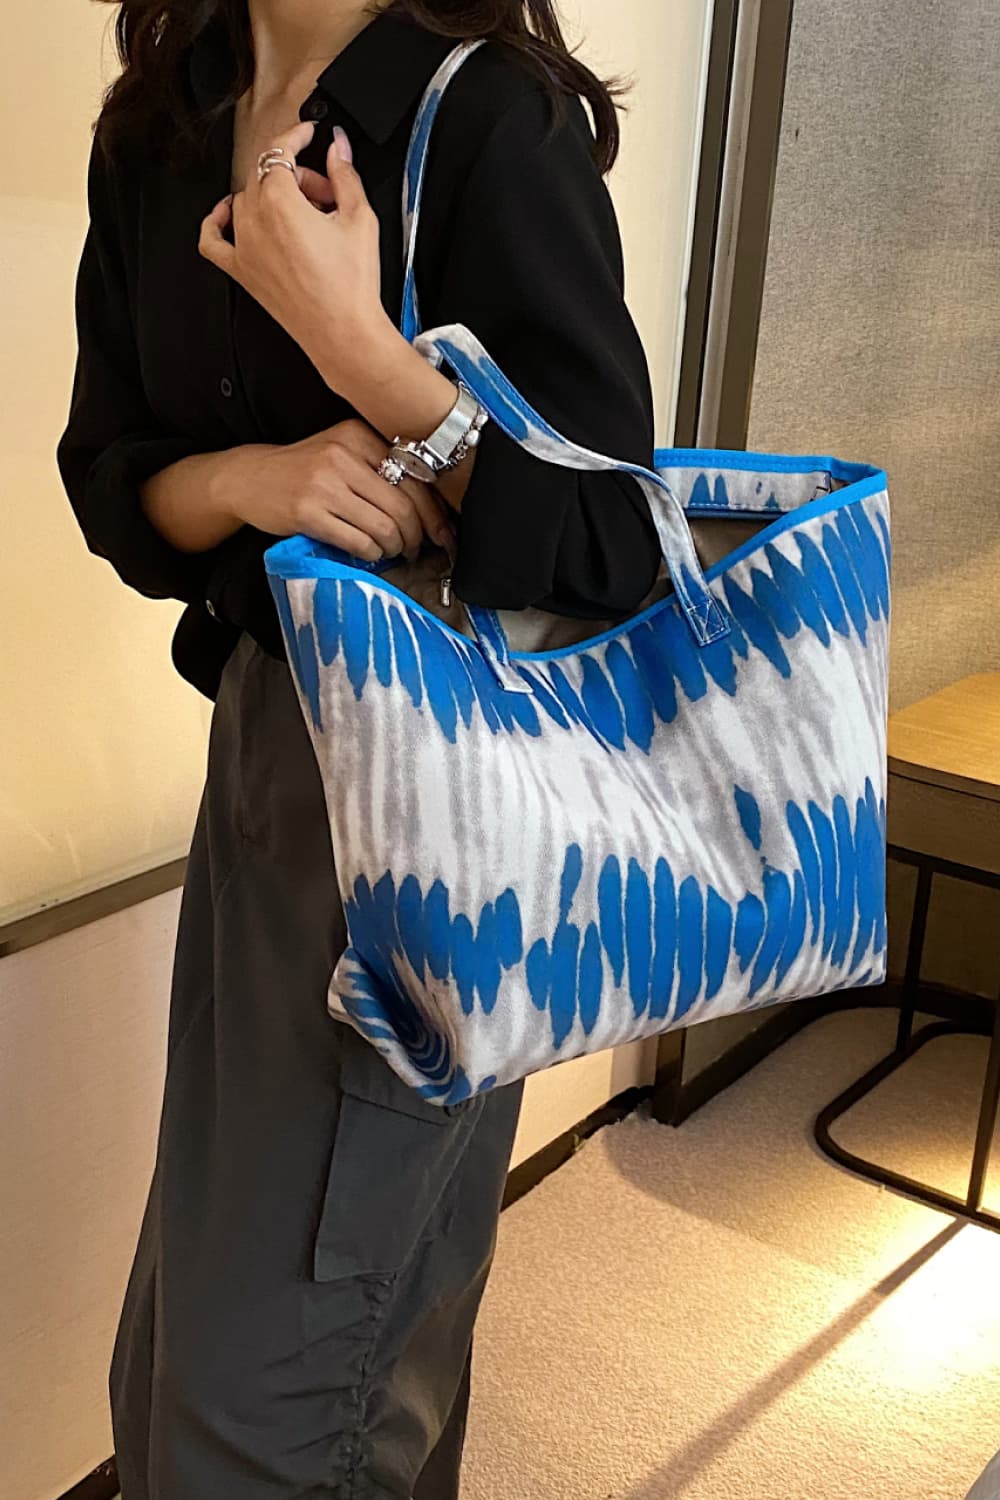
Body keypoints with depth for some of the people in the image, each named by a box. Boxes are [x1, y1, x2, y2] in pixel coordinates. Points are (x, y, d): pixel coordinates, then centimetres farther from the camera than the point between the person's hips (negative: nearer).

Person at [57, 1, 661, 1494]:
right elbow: (109, 476, 6)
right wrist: (253, 477, -15)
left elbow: (604, 552, -19)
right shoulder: (156, 133, 5)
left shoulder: (494, 120, -15)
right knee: (199, 1305, 21)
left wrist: (350, 335, -26)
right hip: (260, 736, 7)